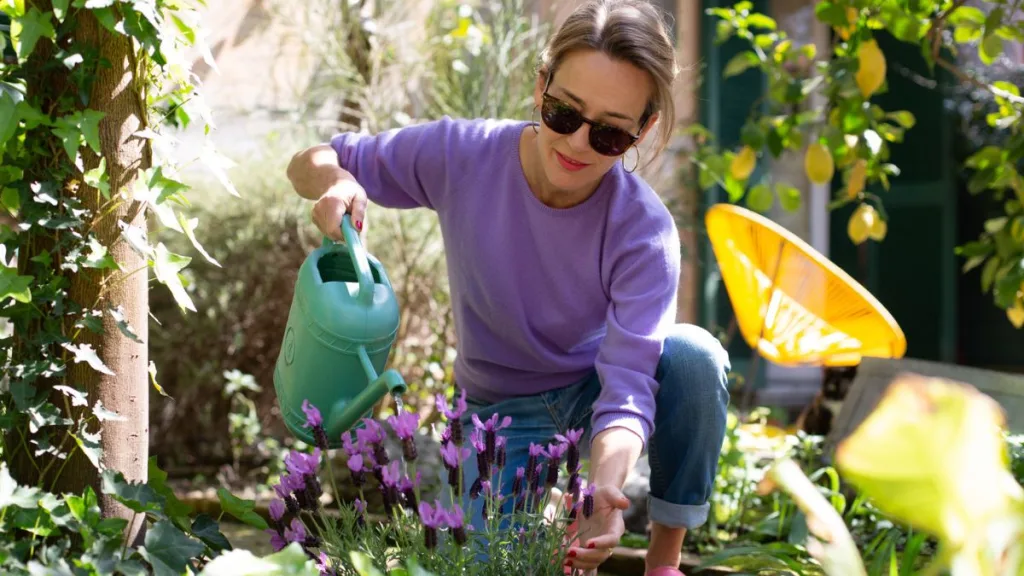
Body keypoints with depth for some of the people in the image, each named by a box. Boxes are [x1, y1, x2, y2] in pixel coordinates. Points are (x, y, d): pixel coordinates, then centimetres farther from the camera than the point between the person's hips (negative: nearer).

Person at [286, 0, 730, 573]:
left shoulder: (645, 231, -27)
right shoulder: (462, 155, -21)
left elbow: (628, 385, -35)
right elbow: (310, 162, -9)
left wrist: (605, 490, -56)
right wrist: (331, 178, -35)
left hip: (595, 391, 0)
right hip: (505, 411, 1)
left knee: (693, 354, -34)